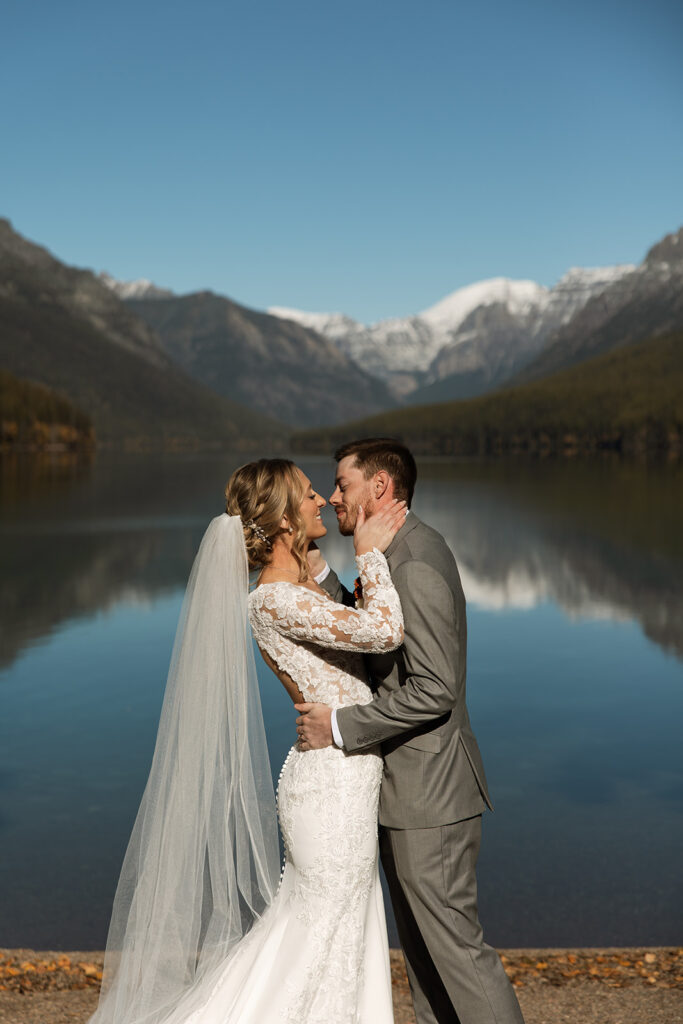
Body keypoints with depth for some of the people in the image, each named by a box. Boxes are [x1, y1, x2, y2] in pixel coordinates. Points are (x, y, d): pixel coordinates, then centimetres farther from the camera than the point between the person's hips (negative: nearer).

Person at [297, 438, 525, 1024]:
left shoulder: (415, 565, -22)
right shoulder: (409, 550, 10)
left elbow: (434, 690, -26)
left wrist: (339, 727, -20)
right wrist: (321, 576, 2)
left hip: (430, 795, -10)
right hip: (411, 787, 10)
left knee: (454, 942, 1)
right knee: (422, 939, 19)